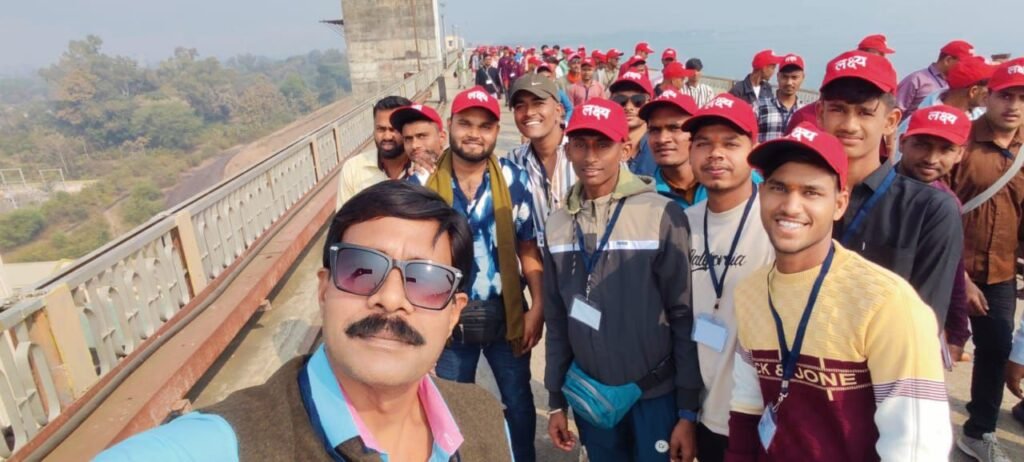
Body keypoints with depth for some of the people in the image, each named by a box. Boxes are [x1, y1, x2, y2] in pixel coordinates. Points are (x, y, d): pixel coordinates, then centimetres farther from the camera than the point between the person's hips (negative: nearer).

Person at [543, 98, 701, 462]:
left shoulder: (661, 216, -14)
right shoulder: (558, 225, -1)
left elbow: (684, 317, -10)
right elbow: (557, 319, 5)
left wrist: (688, 410, -7)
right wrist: (556, 400, 9)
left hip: (655, 395, -3)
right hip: (588, 397, 4)